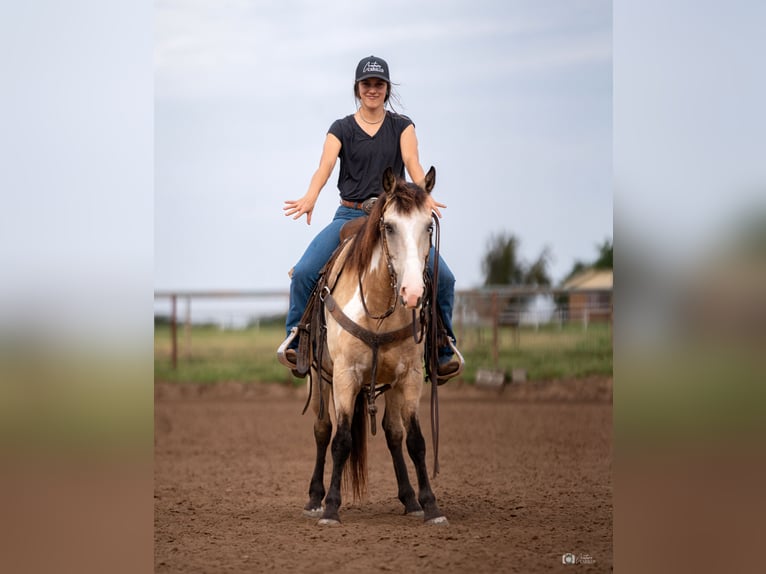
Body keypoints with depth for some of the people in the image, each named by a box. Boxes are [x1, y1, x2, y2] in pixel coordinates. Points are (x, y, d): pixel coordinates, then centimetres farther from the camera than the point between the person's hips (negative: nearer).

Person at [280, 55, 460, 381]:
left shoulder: (402, 126, 7)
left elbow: (412, 162, -10)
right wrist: (310, 197, -33)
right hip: (350, 216, 0)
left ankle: (444, 350, 2)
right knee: (304, 272, -22)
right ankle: (296, 340, -2)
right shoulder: (341, 129, 5)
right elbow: (325, 165, -11)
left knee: (443, 278, -16)